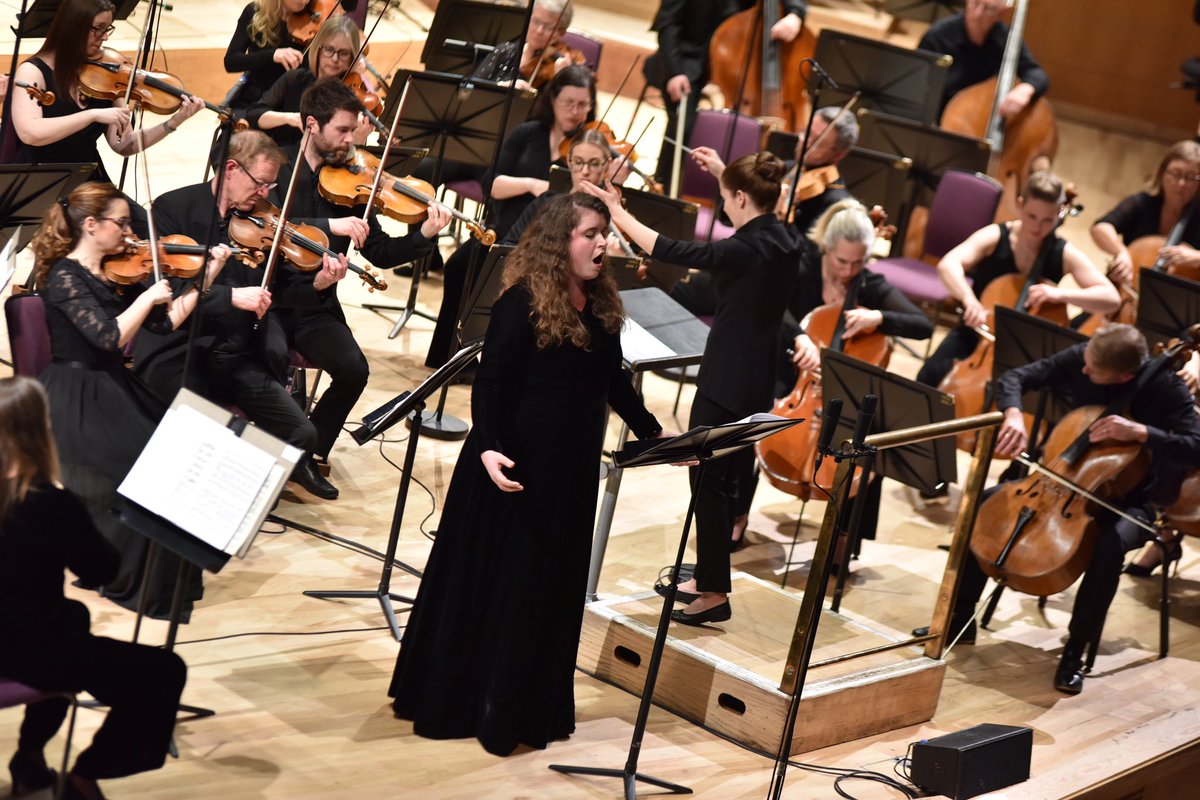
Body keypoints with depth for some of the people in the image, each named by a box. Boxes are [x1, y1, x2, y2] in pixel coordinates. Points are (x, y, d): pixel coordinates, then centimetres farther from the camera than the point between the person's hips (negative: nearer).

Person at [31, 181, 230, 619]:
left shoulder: (116, 272, 9)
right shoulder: (65, 277, -14)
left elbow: (167, 321, 8)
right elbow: (110, 337, -26)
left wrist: (207, 276, 3)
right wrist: (148, 296, -17)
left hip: (115, 388, 8)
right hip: (78, 399, -8)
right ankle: (131, 580, -5)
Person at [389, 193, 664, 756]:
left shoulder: (602, 305, 7)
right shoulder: (523, 303, -15)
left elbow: (614, 383, 17)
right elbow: (490, 383, -18)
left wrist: (653, 433, 11)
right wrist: (488, 447, -31)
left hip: (572, 471, 7)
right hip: (515, 467, -7)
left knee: (552, 587, 12)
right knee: (486, 585, 3)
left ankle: (526, 710, 24)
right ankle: (452, 704, 15)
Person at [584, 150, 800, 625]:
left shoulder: (746, 250, -22)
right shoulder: (780, 240, 4)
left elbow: (672, 252, -25)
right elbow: (753, 205, 28)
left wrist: (617, 212, -19)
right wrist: (723, 172, 35)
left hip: (725, 383, -9)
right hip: (757, 384, 9)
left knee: (707, 479, -2)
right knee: (731, 479, 18)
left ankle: (715, 592, 2)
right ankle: (708, 578, 30)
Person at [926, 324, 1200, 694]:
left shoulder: (1164, 388, -21)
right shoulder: (1078, 359, -12)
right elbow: (1013, 378, -7)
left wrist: (1140, 432, -39)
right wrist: (1013, 414, -28)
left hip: (1127, 500, -4)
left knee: (1111, 543, -37)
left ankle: (1074, 651, -20)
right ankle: (961, 618, 3)